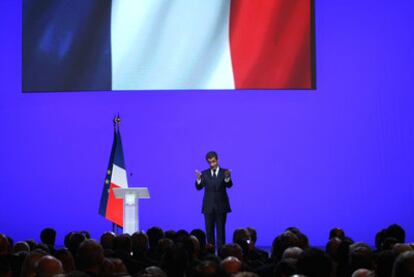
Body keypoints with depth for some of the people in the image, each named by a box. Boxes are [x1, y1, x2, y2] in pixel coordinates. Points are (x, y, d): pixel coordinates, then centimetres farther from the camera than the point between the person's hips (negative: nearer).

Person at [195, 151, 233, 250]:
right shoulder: (204, 173, 4)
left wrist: (227, 178, -40)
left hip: (221, 206, -2)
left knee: (221, 230, 0)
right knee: (209, 231, 4)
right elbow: (199, 187, -7)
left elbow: (229, 185, -17)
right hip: (208, 207, 2)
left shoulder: (225, 172, -1)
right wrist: (198, 179, -30)